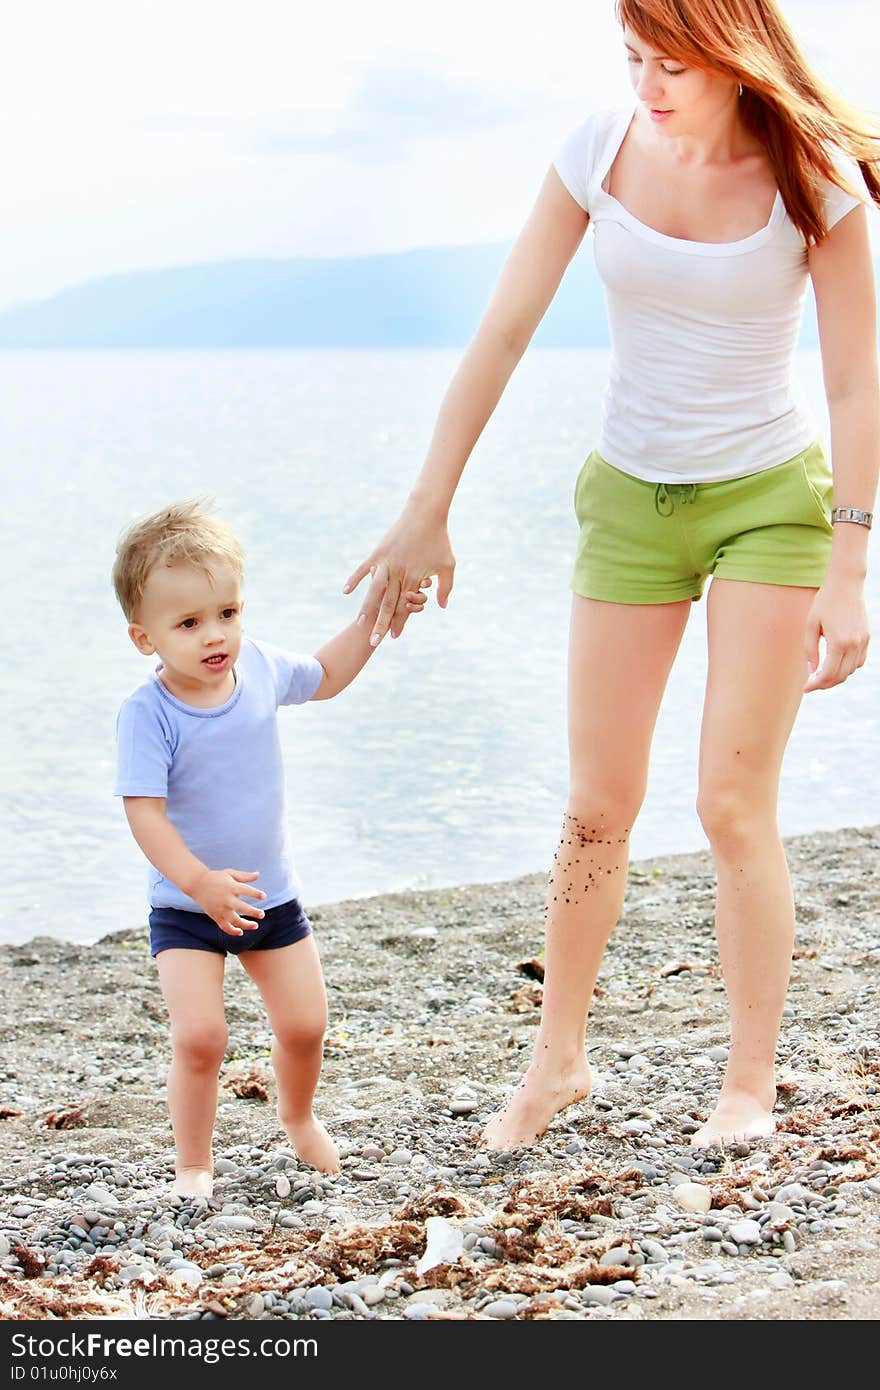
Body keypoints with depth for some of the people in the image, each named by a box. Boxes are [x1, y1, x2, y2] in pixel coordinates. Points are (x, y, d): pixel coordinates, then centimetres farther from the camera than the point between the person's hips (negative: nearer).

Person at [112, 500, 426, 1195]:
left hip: (271, 894, 5)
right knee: (200, 1036, -17)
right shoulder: (148, 714, -21)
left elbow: (324, 676, 18)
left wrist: (374, 617, 10)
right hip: (187, 907, -4)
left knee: (305, 1025, 8)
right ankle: (193, 1163, 6)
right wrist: (203, 884, -38)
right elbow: (145, 814, -26)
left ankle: (298, 1116, 41)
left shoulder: (259, 665, -5)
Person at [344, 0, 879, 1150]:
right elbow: (503, 334, -5)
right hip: (629, 497, 3)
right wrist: (427, 513, -6)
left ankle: (753, 1086, 8)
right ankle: (558, 1059, 23)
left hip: (770, 496, -3)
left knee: (734, 804, -7)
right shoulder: (601, 149, -7)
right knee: (596, 807, 6)